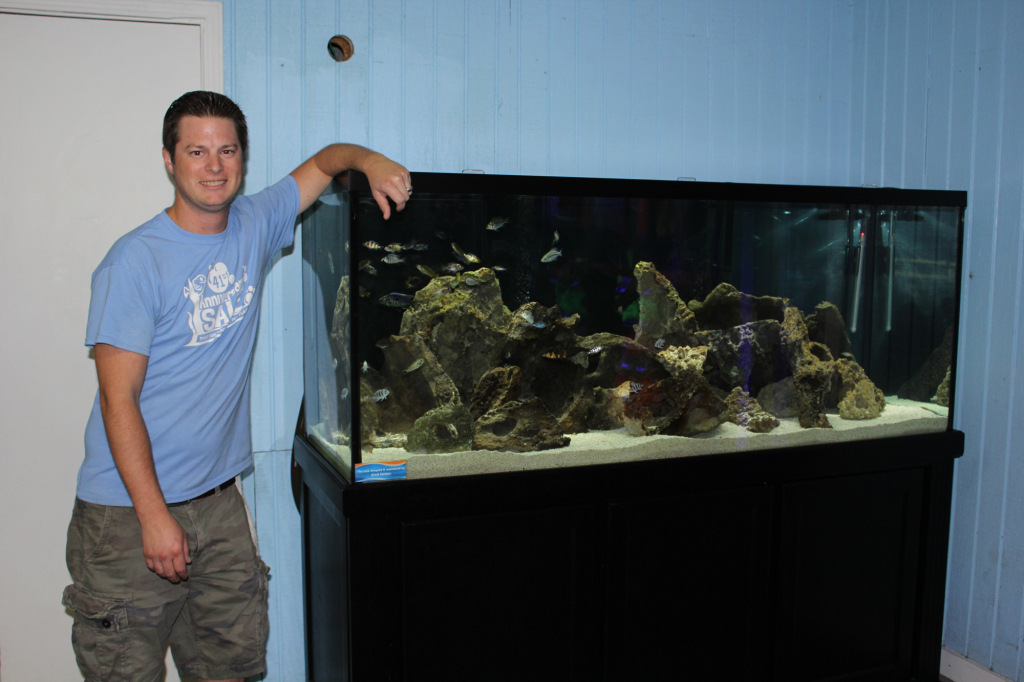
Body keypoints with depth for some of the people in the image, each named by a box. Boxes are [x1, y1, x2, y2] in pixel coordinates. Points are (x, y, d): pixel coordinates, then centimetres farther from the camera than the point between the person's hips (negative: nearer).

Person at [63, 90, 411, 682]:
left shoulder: (255, 227, 3)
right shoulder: (136, 262, -13)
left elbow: (322, 162, 17)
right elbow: (118, 400, -15)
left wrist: (370, 160, -6)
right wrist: (154, 515, -18)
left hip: (218, 497, 5)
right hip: (129, 509, -5)